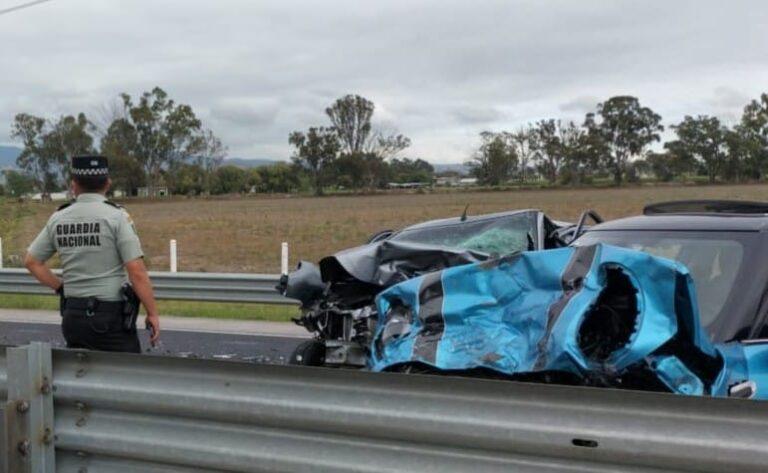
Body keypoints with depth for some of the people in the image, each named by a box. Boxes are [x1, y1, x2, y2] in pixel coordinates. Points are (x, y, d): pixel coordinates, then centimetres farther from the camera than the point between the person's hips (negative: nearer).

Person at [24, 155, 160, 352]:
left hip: (73, 315, 5)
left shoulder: (58, 218, 6)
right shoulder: (116, 216, -10)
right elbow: (137, 272, -14)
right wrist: (152, 313, -7)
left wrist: (62, 288, 15)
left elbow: (31, 261, 14)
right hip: (111, 318, -5)